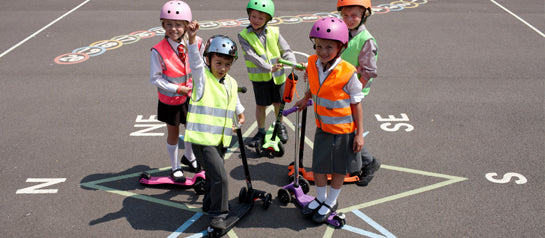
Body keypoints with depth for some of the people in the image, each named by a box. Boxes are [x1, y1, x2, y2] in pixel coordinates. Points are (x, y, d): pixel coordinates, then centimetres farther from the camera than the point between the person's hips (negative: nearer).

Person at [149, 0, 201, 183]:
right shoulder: (159, 50, -21)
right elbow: (155, 78, -16)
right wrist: (178, 89, -22)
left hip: (190, 95, 3)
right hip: (170, 99, -3)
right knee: (173, 133, 12)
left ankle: (189, 157, 47)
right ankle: (175, 168, 33)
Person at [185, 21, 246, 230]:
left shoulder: (231, 83, 12)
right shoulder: (202, 78, -8)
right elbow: (195, 60, -27)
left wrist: (240, 113, 35)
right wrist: (192, 39, -41)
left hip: (221, 140, 7)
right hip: (202, 139, -7)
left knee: (214, 176, 19)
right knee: (219, 176, -13)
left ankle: (209, 205, 39)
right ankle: (218, 214, 0)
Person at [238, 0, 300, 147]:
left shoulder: (274, 32, -2)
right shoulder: (244, 35, -7)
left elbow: (286, 50, 0)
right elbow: (252, 56, -17)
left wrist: (294, 63, -20)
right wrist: (269, 68, -28)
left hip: (277, 75, 2)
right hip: (259, 76, -1)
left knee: (278, 102, 12)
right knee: (261, 105, 4)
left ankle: (280, 126, 37)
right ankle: (261, 132, 21)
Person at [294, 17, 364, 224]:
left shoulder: (347, 73, -23)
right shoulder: (312, 64, -9)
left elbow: (356, 103, -13)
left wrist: (359, 133, -10)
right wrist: (305, 99, 28)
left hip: (343, 129, -4)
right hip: (322, 127, 4)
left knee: (339, 169, 12)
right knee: (318, 167, 13)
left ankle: (331, 202, 35)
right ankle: (320, 198, 38)